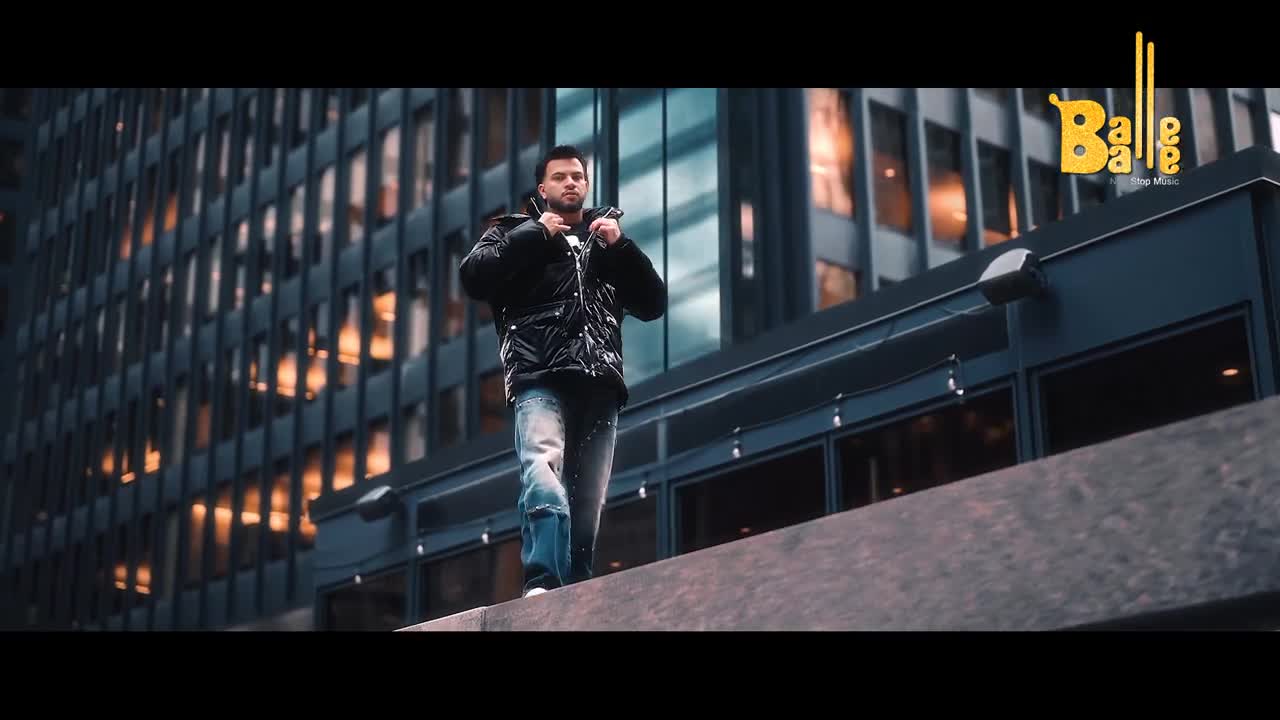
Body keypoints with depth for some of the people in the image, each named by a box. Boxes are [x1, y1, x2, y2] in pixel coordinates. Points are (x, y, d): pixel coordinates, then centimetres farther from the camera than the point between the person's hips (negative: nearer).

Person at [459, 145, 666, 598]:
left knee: (587, 503, -2)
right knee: (543, 474, -28)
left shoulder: (607, 238, 28)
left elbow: (654, 304, 18)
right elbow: (472, 278, 3)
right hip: (540, 378, -3)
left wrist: (621, 246, 7)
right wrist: (534, 233, 1)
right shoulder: (517, 232, 21)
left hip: (599, 385, 3)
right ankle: (542, 585, -38)